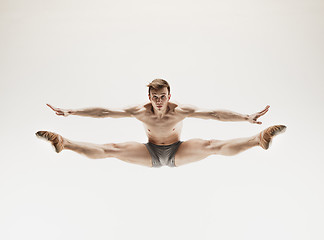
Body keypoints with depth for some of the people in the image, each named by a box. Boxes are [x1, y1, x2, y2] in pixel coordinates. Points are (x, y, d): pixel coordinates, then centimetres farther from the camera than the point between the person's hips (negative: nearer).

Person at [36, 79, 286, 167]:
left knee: (213, 146, -24)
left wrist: (246, 117, -38)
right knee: (110, 149, -16)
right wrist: (70, 112, -23)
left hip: (177, 153, -1)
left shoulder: (181, 111, -24)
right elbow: (104, 112, -20)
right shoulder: (141, 112, -20)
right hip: (151, 154, 1)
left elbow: (214, 114, -29)